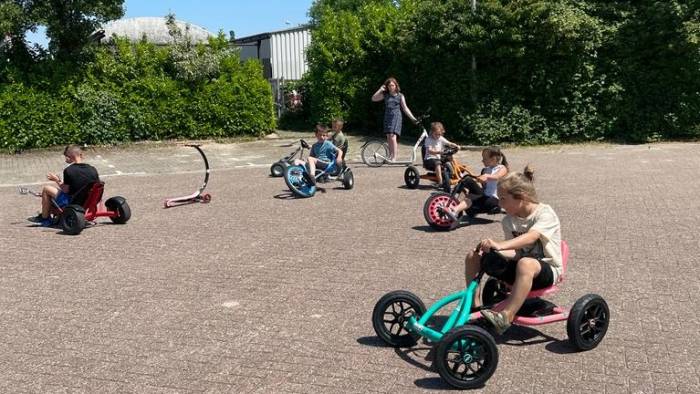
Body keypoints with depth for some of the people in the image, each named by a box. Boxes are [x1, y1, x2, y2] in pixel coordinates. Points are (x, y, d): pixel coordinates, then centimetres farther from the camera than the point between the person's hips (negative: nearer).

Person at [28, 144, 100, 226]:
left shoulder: (68, 170, -17)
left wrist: (57, 180, 4)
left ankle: (45, 219, 20)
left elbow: (66, 190, -12)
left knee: (46, 188, 12)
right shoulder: (93, 170, -4)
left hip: (71, 203, -6)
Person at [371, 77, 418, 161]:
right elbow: (373, 98, 6)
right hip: (387, 117, 3)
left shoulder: (400, 96, 6)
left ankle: (394, 157, -17)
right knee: (388, 137, 5)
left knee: (393, 136, -16)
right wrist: (380, 89, 1)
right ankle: (390, 156, 15)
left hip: (396, 117, -3)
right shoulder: (385, 95, 11)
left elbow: (405, 108, 5)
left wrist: (413, 118, 0)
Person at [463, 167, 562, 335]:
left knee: (525, 263, -43)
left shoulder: (545, 213, -15)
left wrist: (499, 245, -49)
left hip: (547, 269, -6)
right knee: (473, 256, -7)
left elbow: (530, 238, -34)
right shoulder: (509, 220, 3)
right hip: (518, 265, 6)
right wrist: (491, 250, -24)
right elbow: (513, 251, -3)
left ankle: (506, 317, -43)